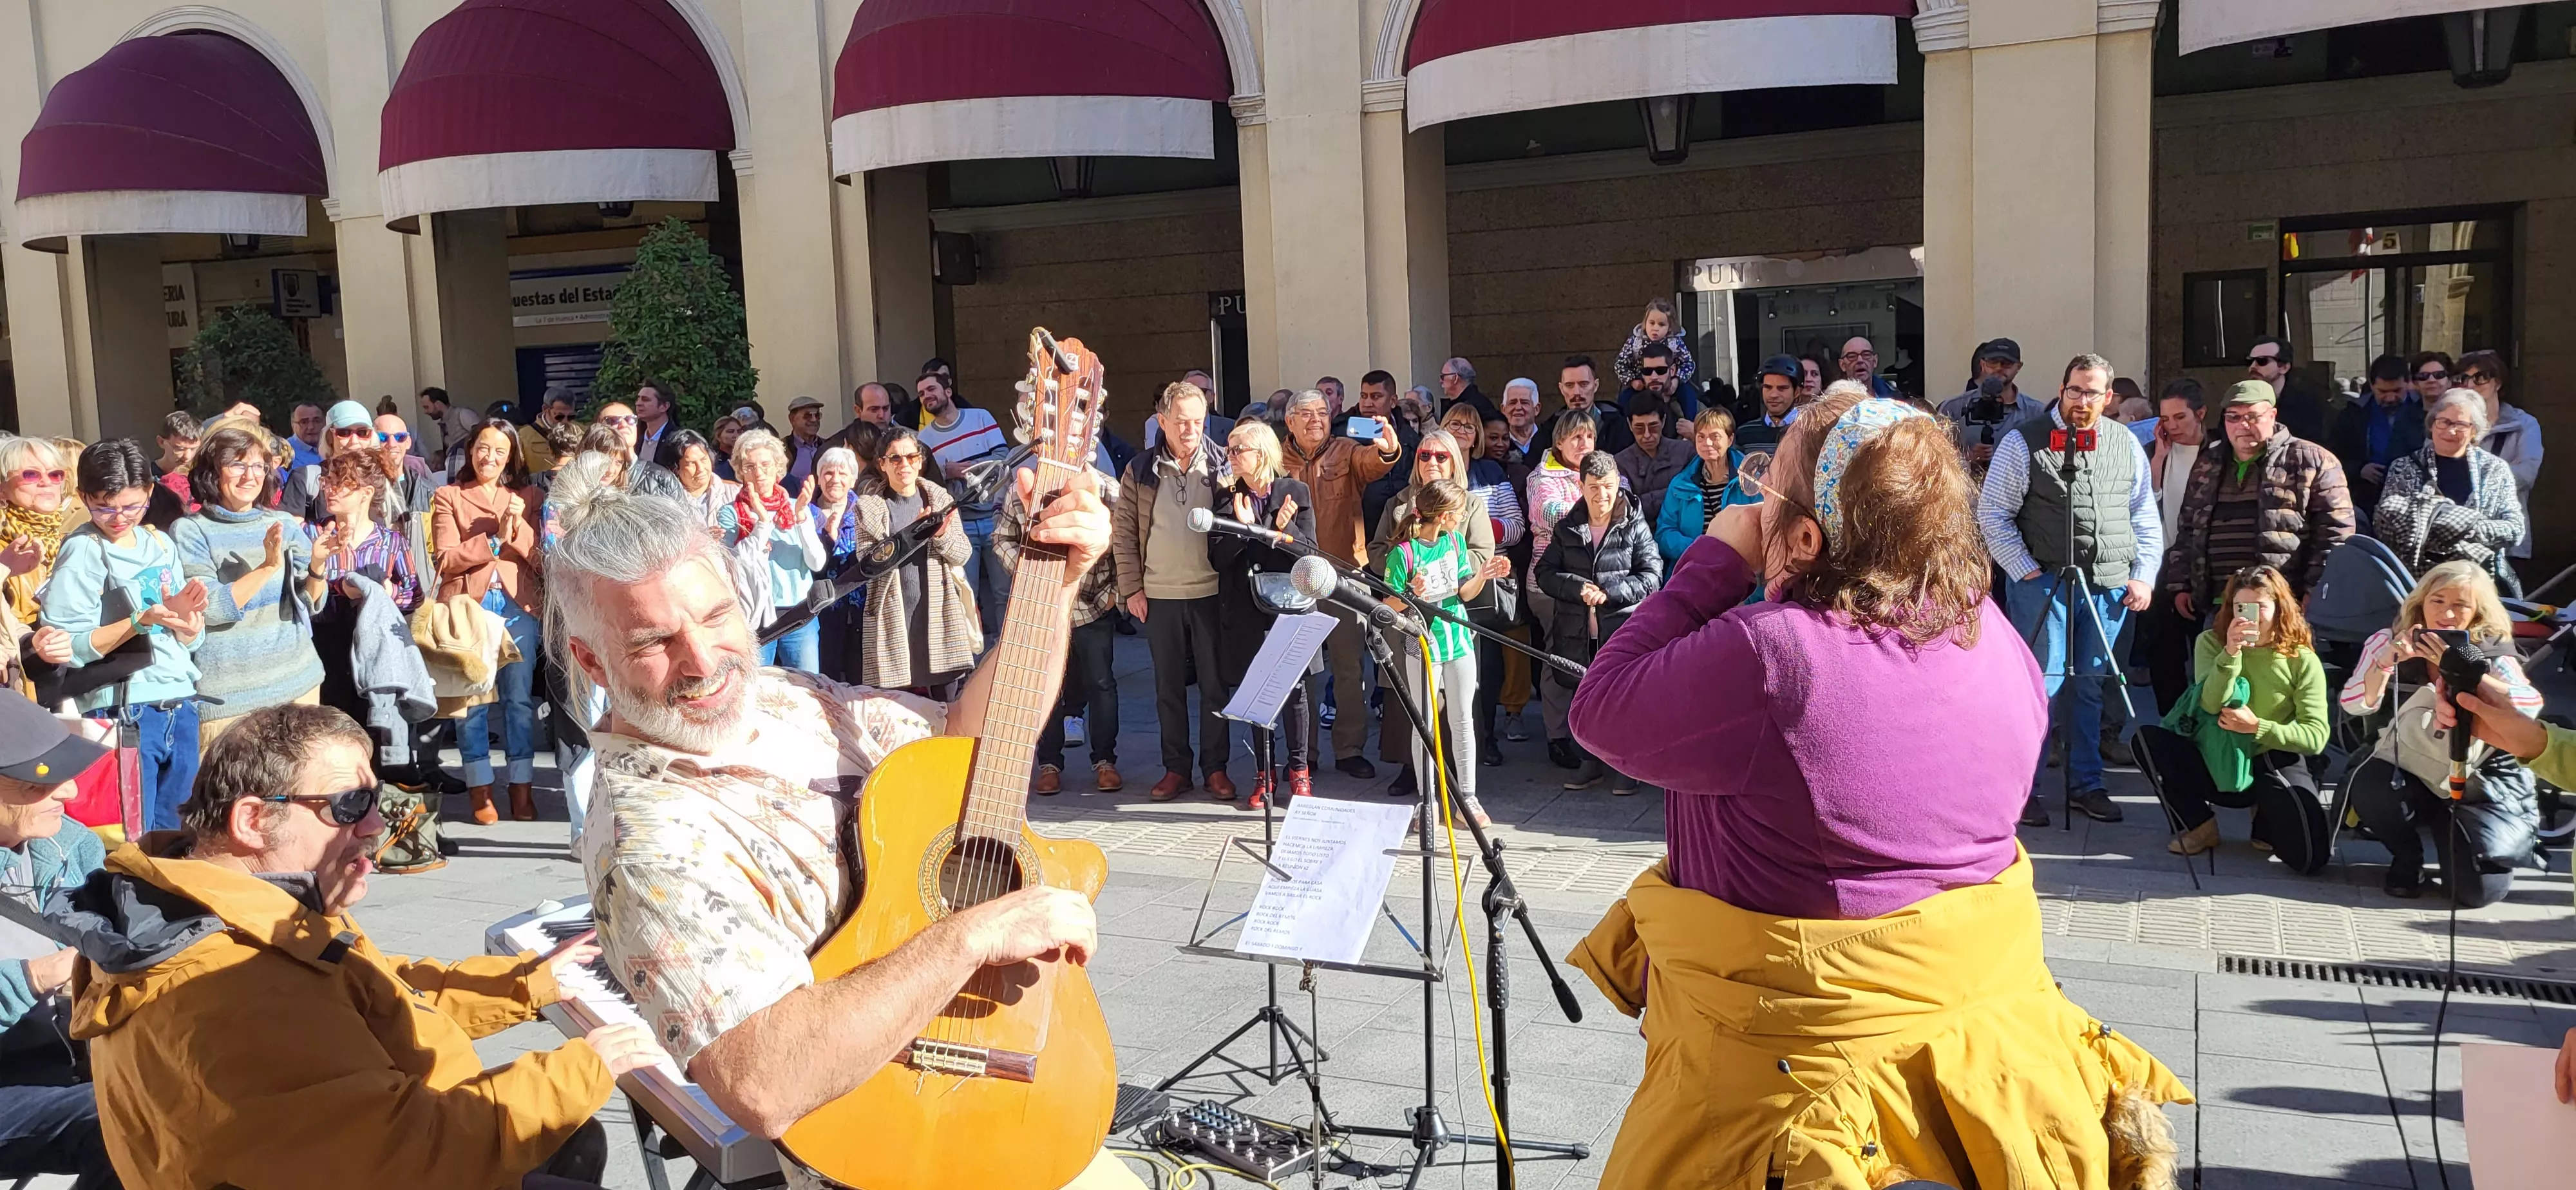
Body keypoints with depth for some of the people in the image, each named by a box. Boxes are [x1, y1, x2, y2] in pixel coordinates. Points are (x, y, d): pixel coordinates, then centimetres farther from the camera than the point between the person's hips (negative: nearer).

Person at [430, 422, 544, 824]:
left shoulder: (527, 497, 15)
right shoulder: (448, 497, 8)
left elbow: (539, 559, 6)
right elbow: (447, 560, -4)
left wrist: (519, 527, -10)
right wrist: (495, 538, -12)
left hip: (517, 606, 2)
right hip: (467, 606, -2)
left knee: (519, 697, 0)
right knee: (472, 699, -1)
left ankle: (522, 787, 7)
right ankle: (479, 788, 9)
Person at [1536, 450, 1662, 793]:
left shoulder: (1635, 527, -3)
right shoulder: (1567, 529, 7)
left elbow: (1651, 576, -7)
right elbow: (1544, 572, 4)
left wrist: (1609, 592, -18)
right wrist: (1577, 588, -14)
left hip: (1623, 631, -3)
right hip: (1577, 633, 3)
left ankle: (1627, 767, 19)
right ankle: (1590, 763, 27)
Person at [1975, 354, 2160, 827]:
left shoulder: (2127, 446, 11)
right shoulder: (2024, 443, -3)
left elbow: (2146, 517, 15)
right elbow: (1993, 514, -3)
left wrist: (2144, 575, 6)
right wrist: (2026, 570, -9)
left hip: (2109, 586, 4)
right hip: (2042, 582, -4)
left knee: (2089, 686, 11)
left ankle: (2086, 784, 21)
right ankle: (2023, 788, 6)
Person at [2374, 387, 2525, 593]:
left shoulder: (2495, 469, 12)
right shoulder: (2404, 467, 8)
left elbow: (2515, 529, 4)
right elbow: (2385, 524, -3)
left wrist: (2465, 529, -11)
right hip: (2419, 574, -1)